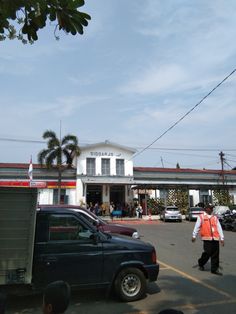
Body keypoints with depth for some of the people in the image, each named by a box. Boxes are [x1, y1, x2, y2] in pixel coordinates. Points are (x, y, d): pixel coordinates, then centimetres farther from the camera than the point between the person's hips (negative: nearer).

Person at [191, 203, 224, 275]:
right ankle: (201, 264, 20)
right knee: (207, 253, -5)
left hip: (215, 238, 4)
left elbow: (219, 228, 13)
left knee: (215, 254, 3)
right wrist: (194, 236, -1)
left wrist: (222, 238, 8)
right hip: (207, 238, -4)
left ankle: (214, 269, 15)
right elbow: (197, 227, 3)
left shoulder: (215, 217, 16)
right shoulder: (201, 217, 5)